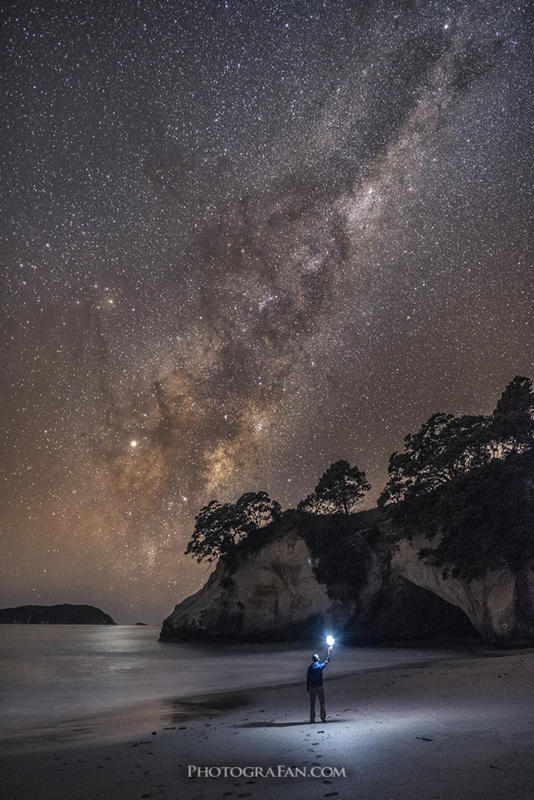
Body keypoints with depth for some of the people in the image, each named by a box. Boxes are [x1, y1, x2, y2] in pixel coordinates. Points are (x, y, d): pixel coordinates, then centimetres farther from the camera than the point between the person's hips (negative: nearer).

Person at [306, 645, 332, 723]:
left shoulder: (310, 667, -2)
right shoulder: (320, 666, -6)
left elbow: (307, 678, 0)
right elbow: (327, 660, 9)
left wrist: (307, 688, 8)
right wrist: (329, 651, 20)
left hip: (312, 687, 1)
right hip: (320, 687, -1)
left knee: (312, 704, 7)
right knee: (322, 703, 7)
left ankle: (312, 719, 6)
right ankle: (323, 718, 6)